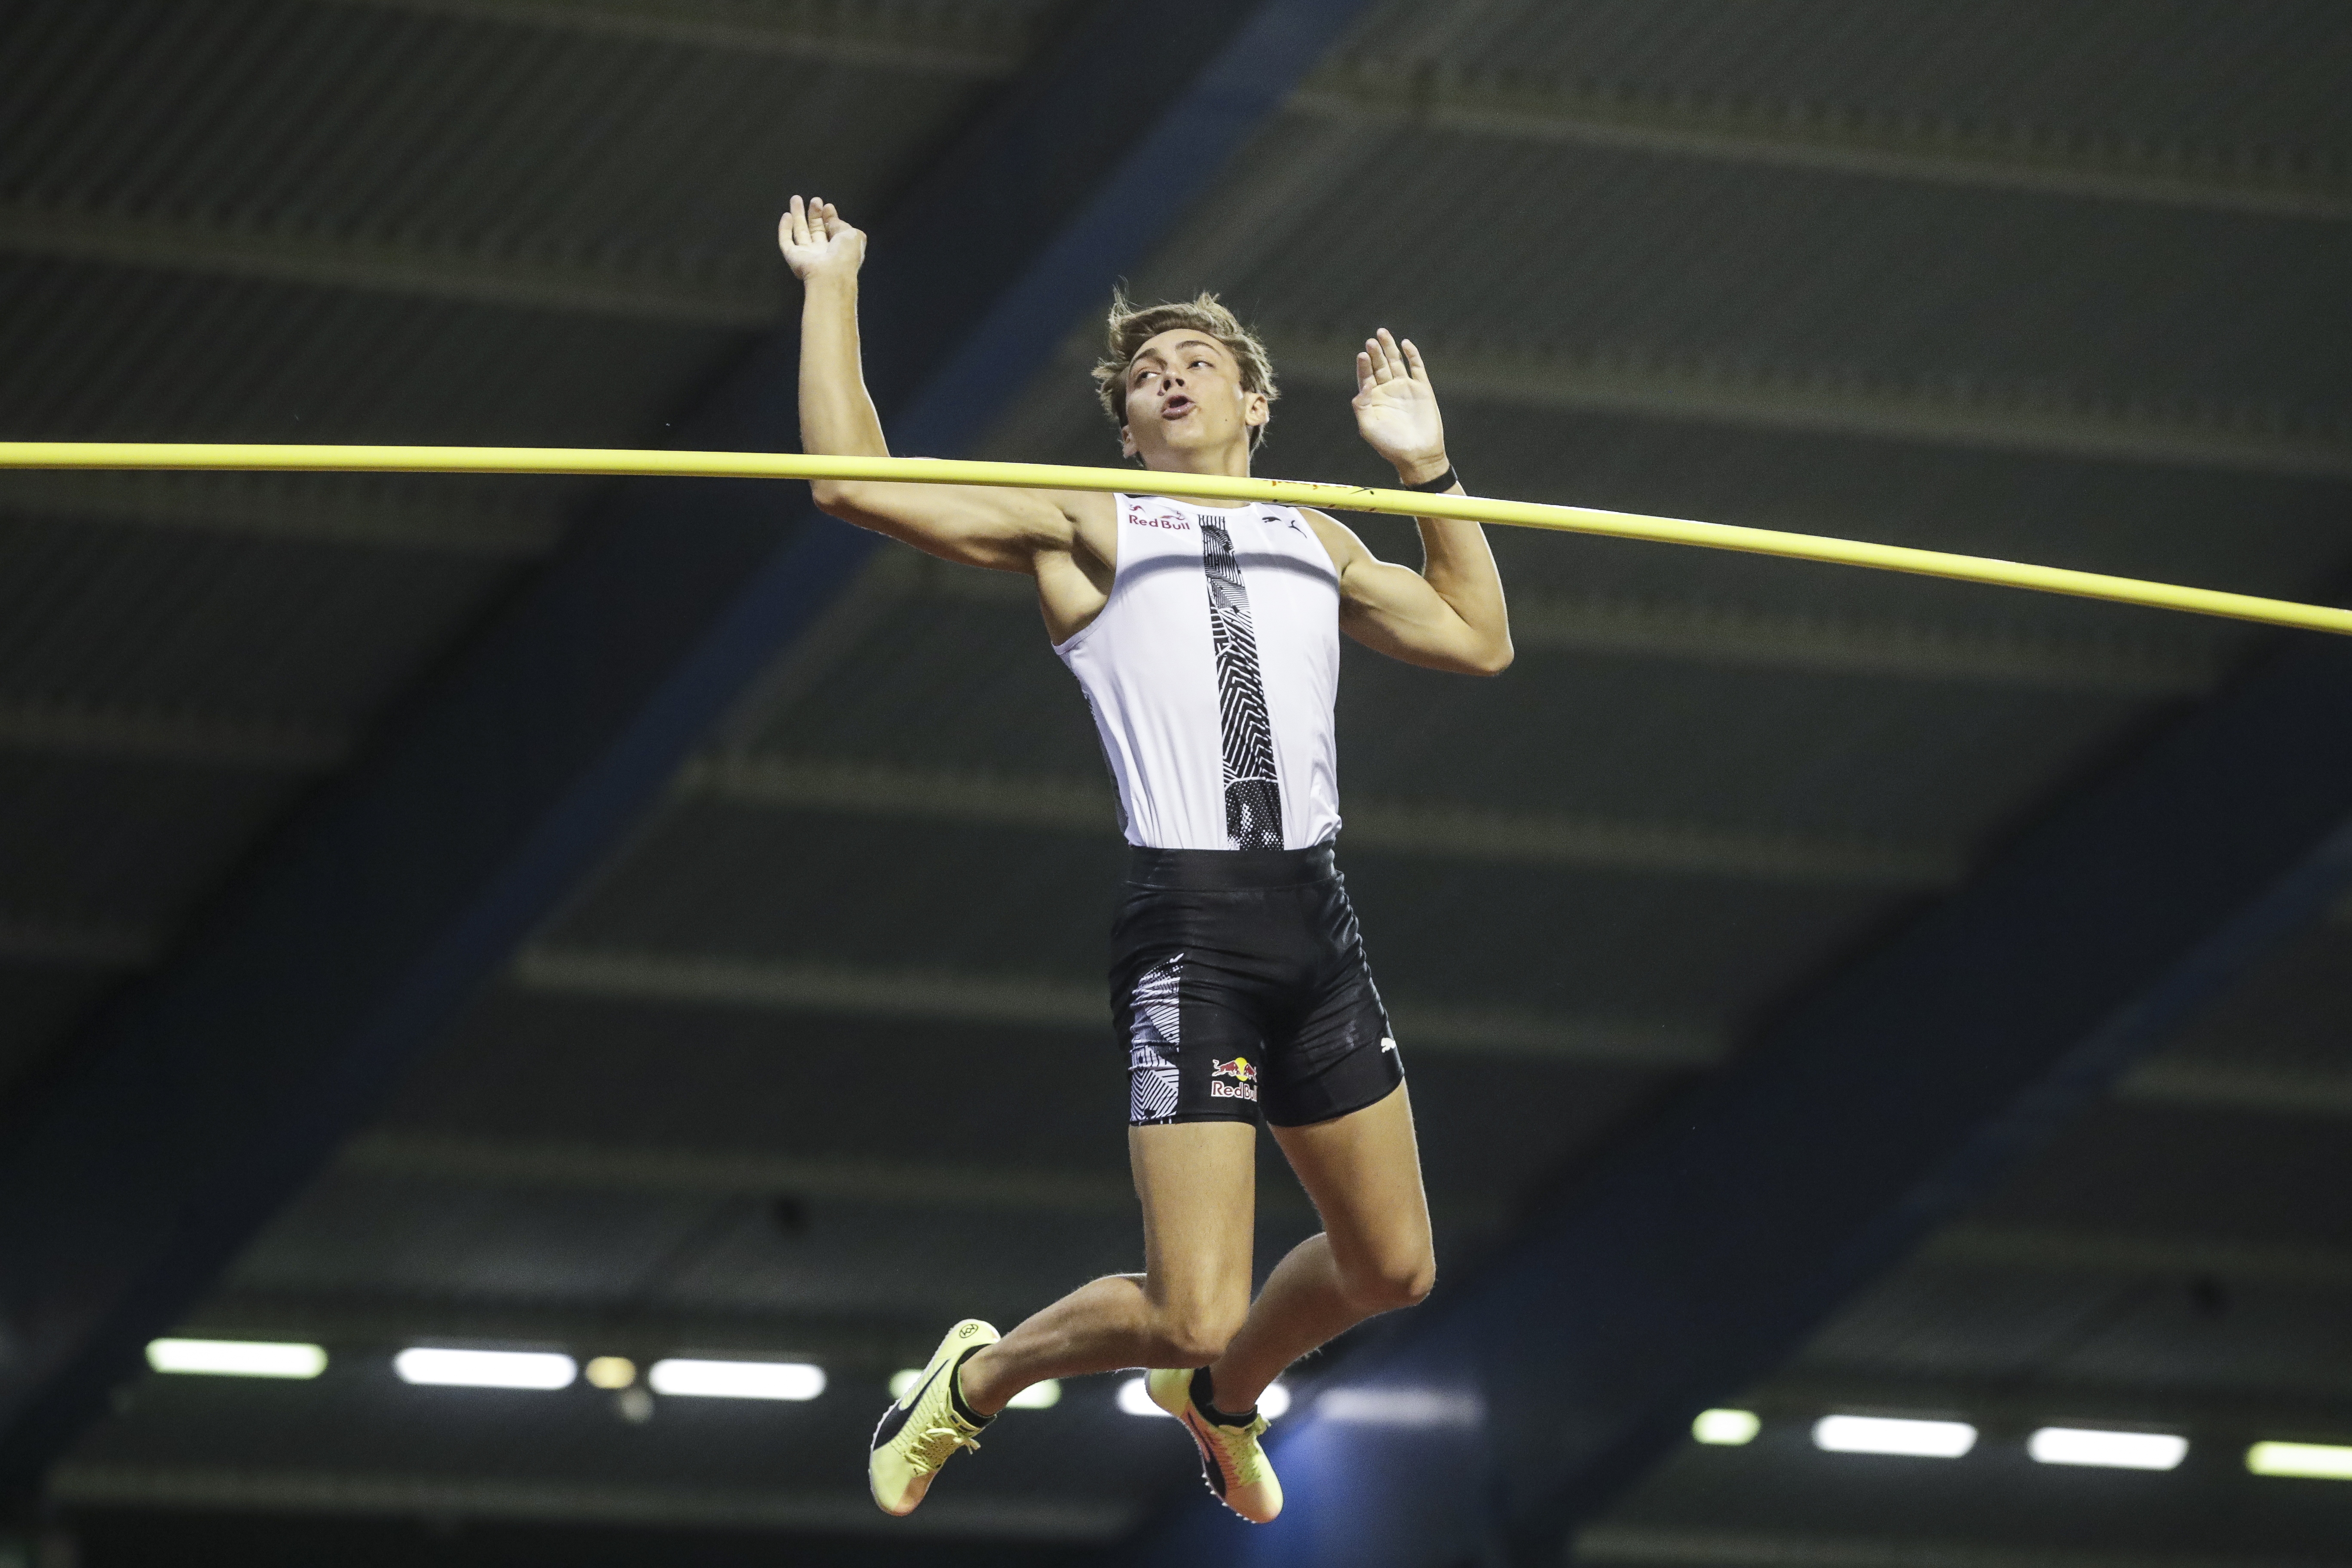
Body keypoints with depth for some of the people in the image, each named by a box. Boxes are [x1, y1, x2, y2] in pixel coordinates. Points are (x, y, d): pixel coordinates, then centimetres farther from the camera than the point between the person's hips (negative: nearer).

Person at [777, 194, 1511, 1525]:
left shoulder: (1318, 540, 22)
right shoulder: (1084, 528, 7)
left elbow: (1480, 641, 29)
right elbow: (855, 480, 0)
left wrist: (1429, 469, 24)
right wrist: (833, 293, 6)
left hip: (1318, 918, 5)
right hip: (1189, 929, -5)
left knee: (1390, 1268, 12)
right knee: (1190, 1313, -11)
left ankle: (1221, 1393, 42)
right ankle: (979, 1380, 18)